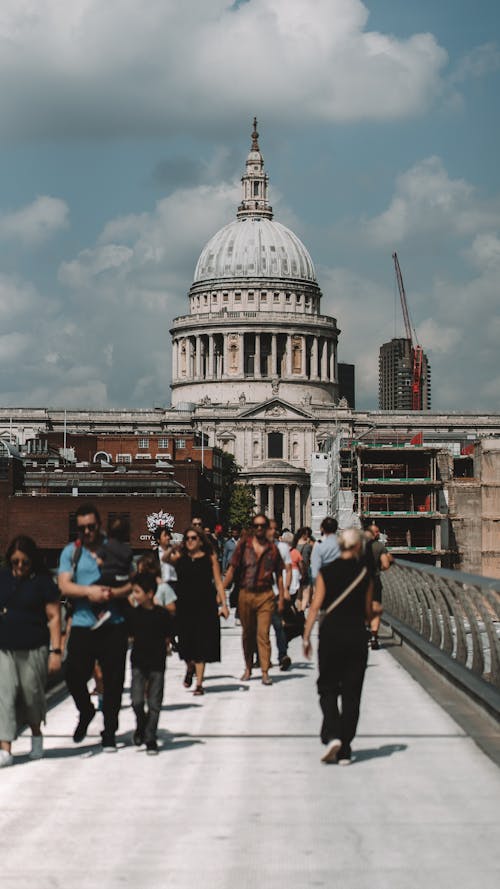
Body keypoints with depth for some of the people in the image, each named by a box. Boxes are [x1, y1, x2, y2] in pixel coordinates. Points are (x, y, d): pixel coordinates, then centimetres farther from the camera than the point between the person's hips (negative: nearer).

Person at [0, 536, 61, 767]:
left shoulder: (42, 582, -3)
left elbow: (54, 617, -4)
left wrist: (56, 651, -11)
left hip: (34, 651, -3)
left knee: (31, 695, 7)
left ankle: (36, 733, 35)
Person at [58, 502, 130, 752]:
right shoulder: (70, 552, 7)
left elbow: (132, 583, 4)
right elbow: (65, 586, -4)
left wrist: (114, 593, -16)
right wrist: (89, 591, -20)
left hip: (114, 625, 0)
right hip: (82, 625, 0)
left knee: (113, 681, 1)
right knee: (74, 675, -6)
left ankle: (109, 733, 14)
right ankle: (86, 712, 25)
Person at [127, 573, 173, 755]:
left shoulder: (162, 614, -8)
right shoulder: (133, 613, -2)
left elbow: (166, 637, 0)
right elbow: (129, 635, 8)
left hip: (157, 663, -1)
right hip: (138, 662, 1)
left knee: (154, 704, 2)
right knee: (137, 701, -7)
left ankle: (150, 738, 13)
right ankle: (141, 726, 21)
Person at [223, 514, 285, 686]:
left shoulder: (272, 548, 4)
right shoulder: (244, 545, 2)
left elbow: (279, 575, 10)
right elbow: (232, 569, 3)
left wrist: (281, 598, 6)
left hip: (265, 595, -1)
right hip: (245, 594, 1)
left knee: (263, 633, -9)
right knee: (247, 633, 12)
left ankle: (265, 672, -7)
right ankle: (248, 668, 25)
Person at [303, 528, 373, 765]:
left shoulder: (326, 572, -3)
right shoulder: (365, 574, -2)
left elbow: (315, 606, -5)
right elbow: (368, 612, 3)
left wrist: (306, 637, 0)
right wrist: (372, 615, 26)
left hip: (330, 632, 0)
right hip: (356, 633, 0)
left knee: (327, 688, 11)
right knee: (351, 693, 7)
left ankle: (332, 736, -12)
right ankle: (344, 751, 8)